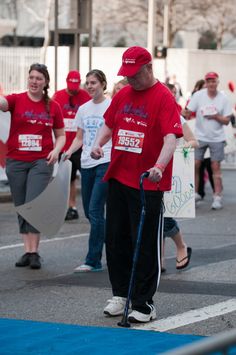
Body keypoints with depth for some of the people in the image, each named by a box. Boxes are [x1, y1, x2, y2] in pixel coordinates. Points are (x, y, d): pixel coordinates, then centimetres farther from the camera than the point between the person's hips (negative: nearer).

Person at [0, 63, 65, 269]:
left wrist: (56, 150, -7)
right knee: (20, 207, 6)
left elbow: (61, 135, 12)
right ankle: (27, 251, 14)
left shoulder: (53, 107, 3)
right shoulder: (17, 100, 0)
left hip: (41, 161, -2)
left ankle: (34, 252, -6)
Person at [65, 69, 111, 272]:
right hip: (87, 164, 7)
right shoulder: (84, 109, 13)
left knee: (95, 210, -12)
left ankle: (94, 260, -9)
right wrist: (69, 151, 0)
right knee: (90, 211, 9)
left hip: (106, 162, -7)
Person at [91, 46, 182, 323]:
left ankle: (144, 305, 5)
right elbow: (109, 124, 22)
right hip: (117, 178, 7)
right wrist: (99, 143, 0)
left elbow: (170, 137, -21)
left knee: (145, 245, -2)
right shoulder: (122, 95, 11)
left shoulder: (164, 98, -11)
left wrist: (159, 167, -36)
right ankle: (120, 294, 26)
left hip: (148, 184, -7)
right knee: (115, 239, 12)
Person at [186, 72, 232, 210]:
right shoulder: (198, 95, -4)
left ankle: (217, 197, 5)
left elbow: (227, 120, 0)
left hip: (217, 138, -1)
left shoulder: (223, 98, -3)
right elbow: (188, 113, -2)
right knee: (195, 165, -1)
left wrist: (216, 117, -17)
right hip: (200, 136, 1)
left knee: (216, 167, 0)